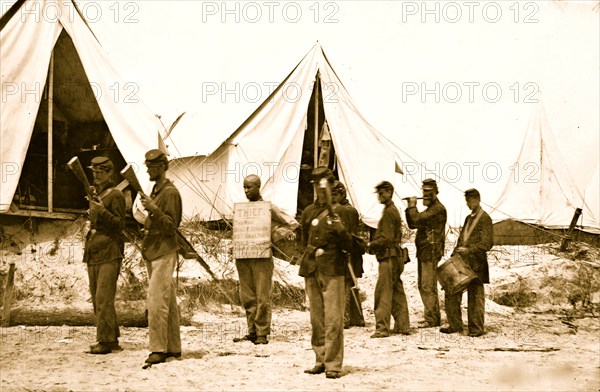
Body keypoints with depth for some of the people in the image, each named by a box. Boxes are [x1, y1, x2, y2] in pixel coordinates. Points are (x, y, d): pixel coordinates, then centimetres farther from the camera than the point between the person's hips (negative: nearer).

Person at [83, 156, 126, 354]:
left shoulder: (116, 195, -5)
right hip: (93, 254, 9)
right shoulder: (95, 195, 19)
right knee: (98, 299, 10)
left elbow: (119, 224, -12)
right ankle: (112, 338, 17)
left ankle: (105, 341, -10)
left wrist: (102, 211, -24)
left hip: (109, 254, -9)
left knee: (104, 299, -13)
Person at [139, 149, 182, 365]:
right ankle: (173, 348, 15)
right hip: (153, 253, 9)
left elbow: (171, 227, -16)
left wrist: (153, 209, -25)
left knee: (157, 301, -14)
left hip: (164, 254, -9)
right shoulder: (155, 191, 17)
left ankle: (158, 349, -12)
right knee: (168, 303, 11)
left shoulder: (170, 193, -11)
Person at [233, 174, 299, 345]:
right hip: (243, 257, 5)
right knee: (247, 297, 6)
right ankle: (252, 332, 13)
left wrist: (278, 232, -11)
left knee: (262, 297, -5)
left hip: (262, 256, -4)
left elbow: (292, 223, 1)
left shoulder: (268, 207, 1)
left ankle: (262, 334, 0)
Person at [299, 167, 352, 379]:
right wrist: (314, 251, 10)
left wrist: (339, 229, -20)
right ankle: (321, 360, 17)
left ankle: (333, 364, -5)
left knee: (333, 319, -8)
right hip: (312, 271, 5)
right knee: (317, 320, 9)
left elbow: (348, 246, -5)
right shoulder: (308, 213, 12)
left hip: (332, 271, -4)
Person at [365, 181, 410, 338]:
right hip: (396, 257, 10)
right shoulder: (394, 210, 17)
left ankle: (382, 327, -9)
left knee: (383, 292, -9)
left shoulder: (388, 212, -14)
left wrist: (371, 245, -8)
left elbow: (387, 239, -19)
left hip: (388, 257, -10)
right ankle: (403, 325, 17)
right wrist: (374, 244, 12)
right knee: (397, 292, 12)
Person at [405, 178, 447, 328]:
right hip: (423, 252, 10)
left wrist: (413, 205, -9)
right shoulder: (429, 209, 19)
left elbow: (418, 219, -24)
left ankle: (432, 319, -6)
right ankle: (432, 316, 21)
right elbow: (412, 224, 17)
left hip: (431, 252, -10)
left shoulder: (438, 209, -12)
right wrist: (409, 208, 5)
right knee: (423, 286, 14)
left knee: (428, 286, -9)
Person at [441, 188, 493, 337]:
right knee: (451, 292, 6)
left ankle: (476, 329, 8)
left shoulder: (485, 218, -6)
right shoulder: (468, 218, 19)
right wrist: (454, 256, 13)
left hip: (475, 264, -8)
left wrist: (469, 250, -22)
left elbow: (487, 243, -13)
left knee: (475, 296, -1)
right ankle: (455, 325, 16)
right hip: (461, 262, 8)